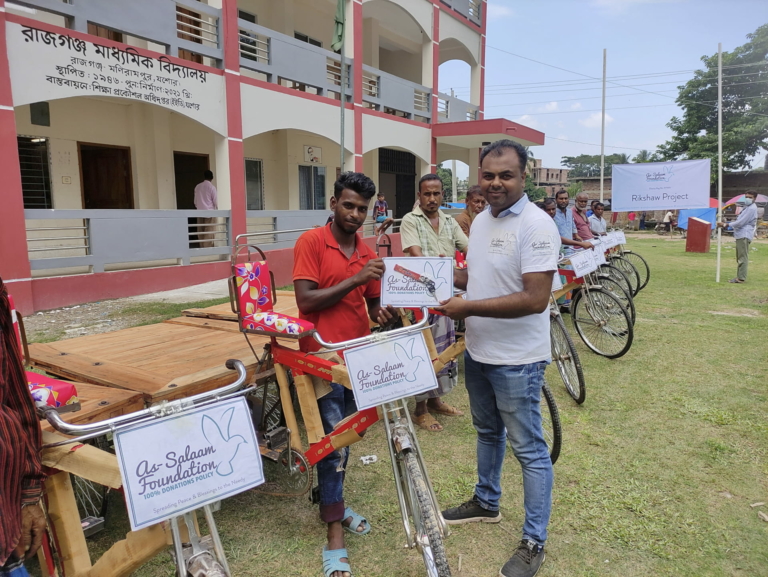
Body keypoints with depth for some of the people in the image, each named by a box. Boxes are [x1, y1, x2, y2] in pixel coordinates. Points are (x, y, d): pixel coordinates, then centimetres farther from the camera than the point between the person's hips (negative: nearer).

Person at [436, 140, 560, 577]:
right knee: (488, 433, 25)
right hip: (478, 351, 8)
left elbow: (535, 299, -26)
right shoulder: (481, 220, 7)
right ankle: (487, 503, 46)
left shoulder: (537, 225, -20)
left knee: (529, 450, 6)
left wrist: (468, 307, -25)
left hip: (516, 360, -8)